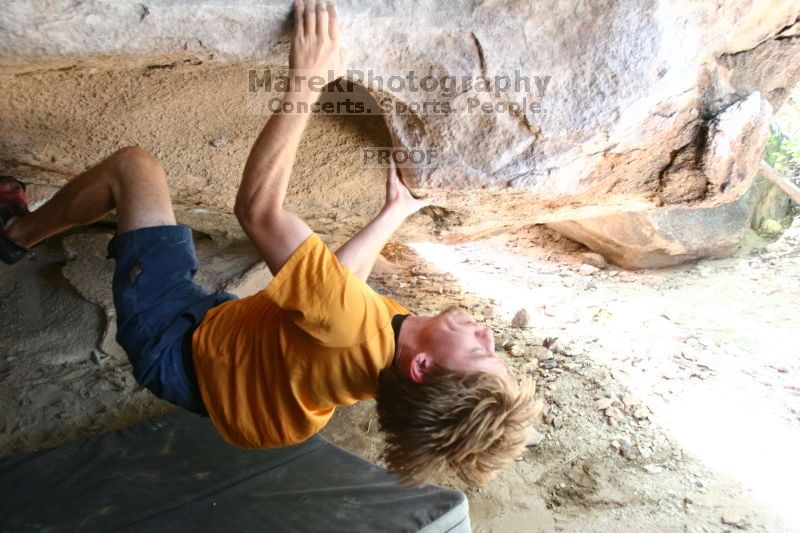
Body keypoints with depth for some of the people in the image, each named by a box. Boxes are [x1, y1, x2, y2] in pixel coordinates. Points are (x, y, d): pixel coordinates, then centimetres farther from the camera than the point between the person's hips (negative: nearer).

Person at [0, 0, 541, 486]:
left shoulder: (353, 324, -44)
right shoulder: (401, 326, -19)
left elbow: (258, 208, -38)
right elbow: (340, 280, 0)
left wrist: (305, 83, -36)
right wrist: (394, 212, 9)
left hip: (176, 342, -6)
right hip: (226, 331, 7)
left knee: (134, 165, -3)